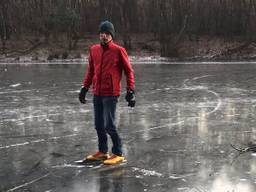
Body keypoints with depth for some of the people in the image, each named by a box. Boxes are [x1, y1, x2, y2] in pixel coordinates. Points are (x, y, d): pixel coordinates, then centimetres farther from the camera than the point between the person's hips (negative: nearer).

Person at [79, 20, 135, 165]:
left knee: (109, 125, -7)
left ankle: (118, 154, 8)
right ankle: (102, 151, 28)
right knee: (99, 125, 12)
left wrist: (131, 91, -8)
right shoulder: (94, 50, 8)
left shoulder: (119, 50, -6)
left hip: (111, 94, -5)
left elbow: (129, 71, -2)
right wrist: (85, 88, 15)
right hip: (97, 94, 6)